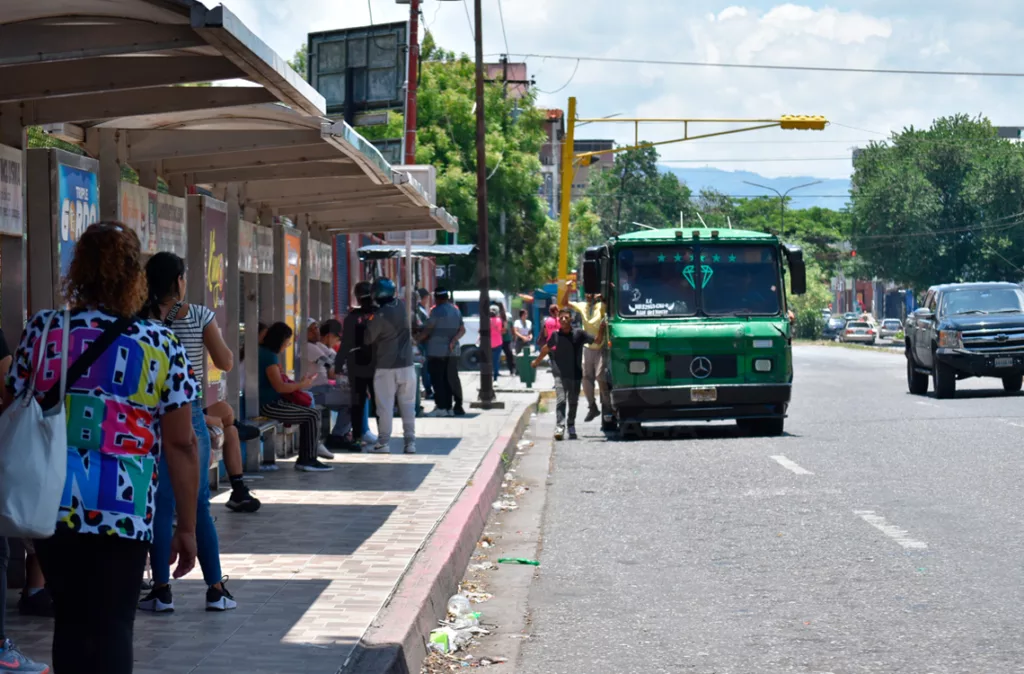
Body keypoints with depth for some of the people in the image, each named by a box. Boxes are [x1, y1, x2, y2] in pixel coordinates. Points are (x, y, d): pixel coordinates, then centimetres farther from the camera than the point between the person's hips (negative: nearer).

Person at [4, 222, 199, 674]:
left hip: (50, 506, 2)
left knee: (71, 620, 19)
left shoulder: (43, 330, 2)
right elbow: (180, 444, -3)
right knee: (112, 628, 7)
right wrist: (186, 527, 4)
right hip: (125, 514, -2)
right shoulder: (162, 345, -2)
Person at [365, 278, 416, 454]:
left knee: (385, 406, 2)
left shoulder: (378, 316, -15)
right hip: (406, 365, 4)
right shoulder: (402, 307, -1)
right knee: (408, 405, 8)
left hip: (386, 368, -4)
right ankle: (410, 441, 6)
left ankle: (383, 442, 4)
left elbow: (368, 339, -5)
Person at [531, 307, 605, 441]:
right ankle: (559, 427, -20)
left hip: (575, 375, 1)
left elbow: (597, 341, 5)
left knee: (573, 402, 11)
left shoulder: (578, 334, -2)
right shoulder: (555, 336, 1)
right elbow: (546, 348, 19)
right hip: (560, 375, -1)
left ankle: (571, 426, 27)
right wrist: (537, 361, 30)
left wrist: (601, 330, -12)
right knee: (560, 400, -14)